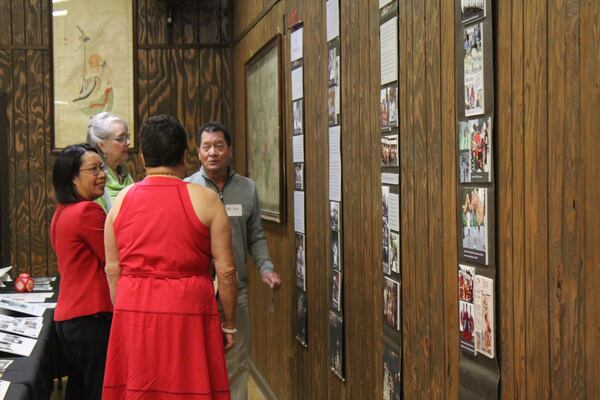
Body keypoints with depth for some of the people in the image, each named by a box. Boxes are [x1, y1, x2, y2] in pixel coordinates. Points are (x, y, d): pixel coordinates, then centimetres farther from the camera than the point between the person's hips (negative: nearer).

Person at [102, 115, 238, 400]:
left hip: (133, 313, 3)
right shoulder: (205, 200, -2)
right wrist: (228, 324, 6)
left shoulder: (122, 200, 6)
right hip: (189, 312, -3)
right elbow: (225, 270, -3)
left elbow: (112, 270, 8)